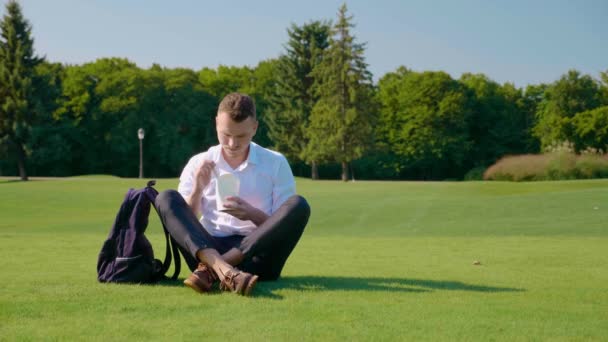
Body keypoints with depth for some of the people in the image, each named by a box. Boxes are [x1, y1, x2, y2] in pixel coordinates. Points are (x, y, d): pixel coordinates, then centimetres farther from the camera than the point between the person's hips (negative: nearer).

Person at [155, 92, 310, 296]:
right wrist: (197, 189, -8)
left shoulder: (276, 164, 8)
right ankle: (223, 270, -45)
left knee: (298, 205, -25)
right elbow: (180, 221, 8)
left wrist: (253, 215, -14)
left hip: (256, 255, -1)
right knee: (167, 199, -18)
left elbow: (284, 226, 5)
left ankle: (210, 269, -35)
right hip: (209, 250, 1)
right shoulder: (198, 164, 11)